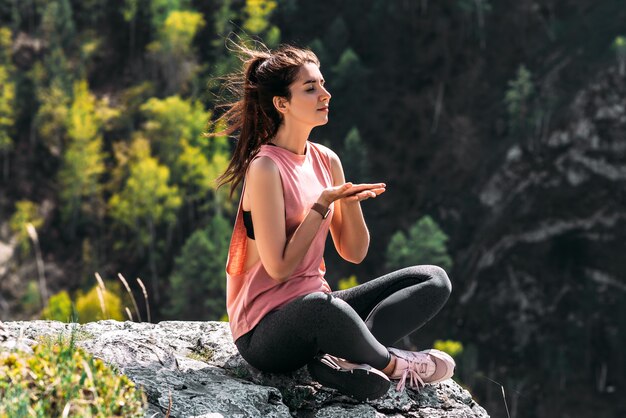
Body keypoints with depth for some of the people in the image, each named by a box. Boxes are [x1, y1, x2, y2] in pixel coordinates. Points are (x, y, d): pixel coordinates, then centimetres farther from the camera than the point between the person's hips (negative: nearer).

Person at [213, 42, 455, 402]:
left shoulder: (326, 161, 8)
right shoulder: (265, 168, -16)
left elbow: (354, 252, 9)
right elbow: (279, 268, -20)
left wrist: (351, 200, -9)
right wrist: (324, 203, -17)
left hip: (317, 307, 9)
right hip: (264, 331, -8)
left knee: (433, 280, 0)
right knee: (322, 306, -43)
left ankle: (341, 358, -20)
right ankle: (393, 364, -12)